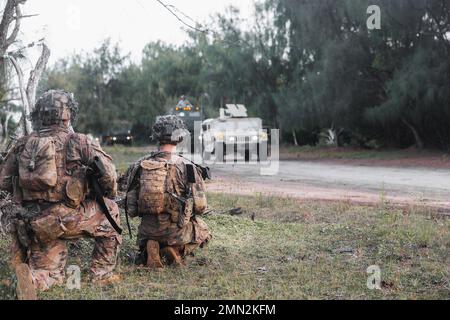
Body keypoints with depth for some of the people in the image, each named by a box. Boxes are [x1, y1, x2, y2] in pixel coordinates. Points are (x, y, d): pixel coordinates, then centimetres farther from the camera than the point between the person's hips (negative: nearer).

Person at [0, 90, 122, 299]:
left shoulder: (22, 145, 7)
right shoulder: (78, 142, -5)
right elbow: (108, 174, -9)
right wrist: (110, 196, 12)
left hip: (36, 224, 4)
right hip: (68, 217, -4)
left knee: (49, 273, 22)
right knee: (111, 213, 23)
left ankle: (30, 278, -13)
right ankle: (102, 274, 22)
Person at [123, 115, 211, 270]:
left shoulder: (139, 166, -3)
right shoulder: (187, 167, -13)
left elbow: (131, 209, 0)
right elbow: (200, 207, -11)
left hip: (147, 232, 3)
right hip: (177, 232, -3)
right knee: (203, 230, 29)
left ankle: (152, 250, 1)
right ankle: (177, 251, 1)